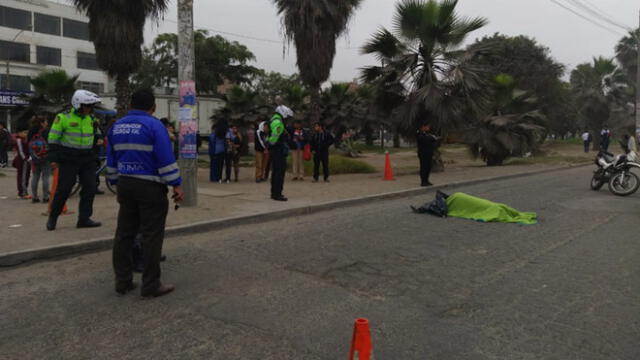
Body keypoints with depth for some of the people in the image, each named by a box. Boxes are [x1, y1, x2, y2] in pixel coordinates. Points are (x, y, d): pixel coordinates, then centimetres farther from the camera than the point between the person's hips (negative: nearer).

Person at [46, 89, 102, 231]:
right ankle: (52, 218, 14)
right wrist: (53, 159, -11)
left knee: (90, 188, 1)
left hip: (87, 160, 6)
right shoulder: (63, 118, -8)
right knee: (63, 189, -2)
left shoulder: (90, 119, 11)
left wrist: (94, 156, 21)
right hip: (68, 160, -6)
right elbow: (53, 139, -7)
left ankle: (84, 219, 9)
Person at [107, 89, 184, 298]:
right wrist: (176, 185, -13)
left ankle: (122, 282, 19)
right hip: (150, 187, -7)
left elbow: (111, 160, 16)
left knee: (124, 234, 12)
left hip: (125, 185, 7)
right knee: (152, 237, -1)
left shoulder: (116, 127, 10)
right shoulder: (154, 125, -11)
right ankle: (151, 286, 4)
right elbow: (166, 159, -16)